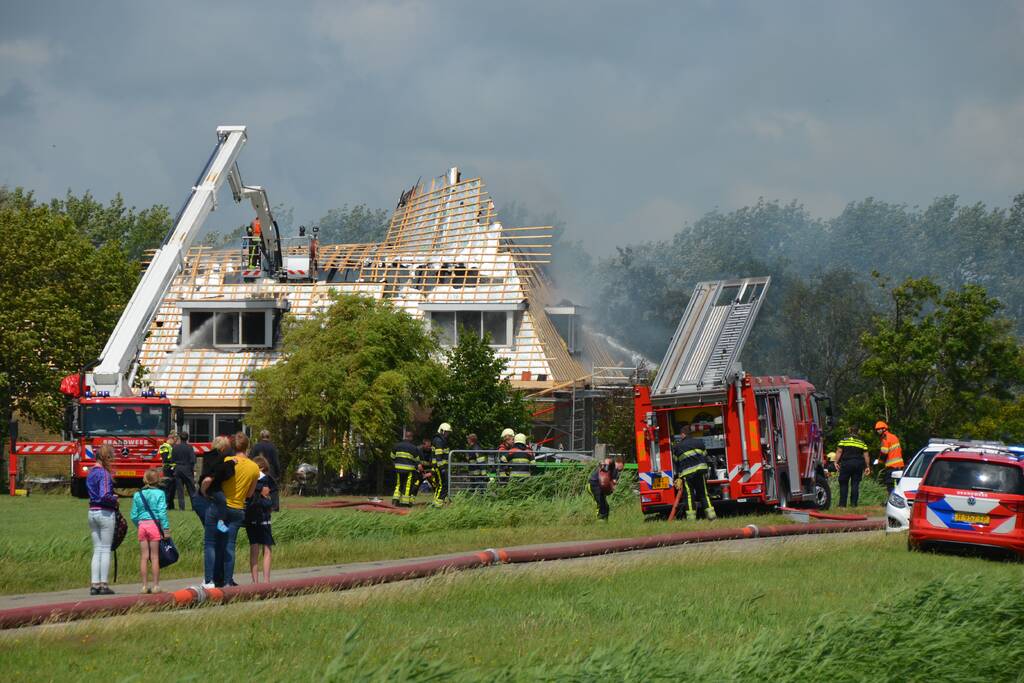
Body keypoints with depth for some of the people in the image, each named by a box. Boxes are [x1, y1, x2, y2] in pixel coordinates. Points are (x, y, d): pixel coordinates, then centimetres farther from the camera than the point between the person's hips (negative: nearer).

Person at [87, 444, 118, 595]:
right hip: (105, 512, -8)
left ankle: (95, 584, 8)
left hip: (92, 512, 8)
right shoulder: (104, 473, -15)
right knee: (105, 550, -1)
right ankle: (103, 585, 0)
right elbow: (105, 496, -24)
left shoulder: (91, 472, 11)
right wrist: (115, 499, -5)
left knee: (97, 550, 11)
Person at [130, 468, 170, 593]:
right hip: (155, 524, -3)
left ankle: (144, 585, 5)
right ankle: (156, 585, 2)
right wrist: (166, 528, -6)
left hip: (142, 526, 3)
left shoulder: (137, 495, 7)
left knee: (143, 557, 5)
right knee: (155, 557, 1)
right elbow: (162, 512, -9)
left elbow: (134, 516, 7)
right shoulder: (159, 494, -3)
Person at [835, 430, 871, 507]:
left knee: (843, 484, 4)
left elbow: (839, 452, -4)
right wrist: (867, 467, 11)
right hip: (858, 464, 2)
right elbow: (866, 455, 9)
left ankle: (842, 503, -1)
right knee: (855, 484, 6)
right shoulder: (862, 442, 13)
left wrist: (836, 462, -5)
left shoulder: (844, 440, 7)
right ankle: (853, 503, 2)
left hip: (846, 463, -2)